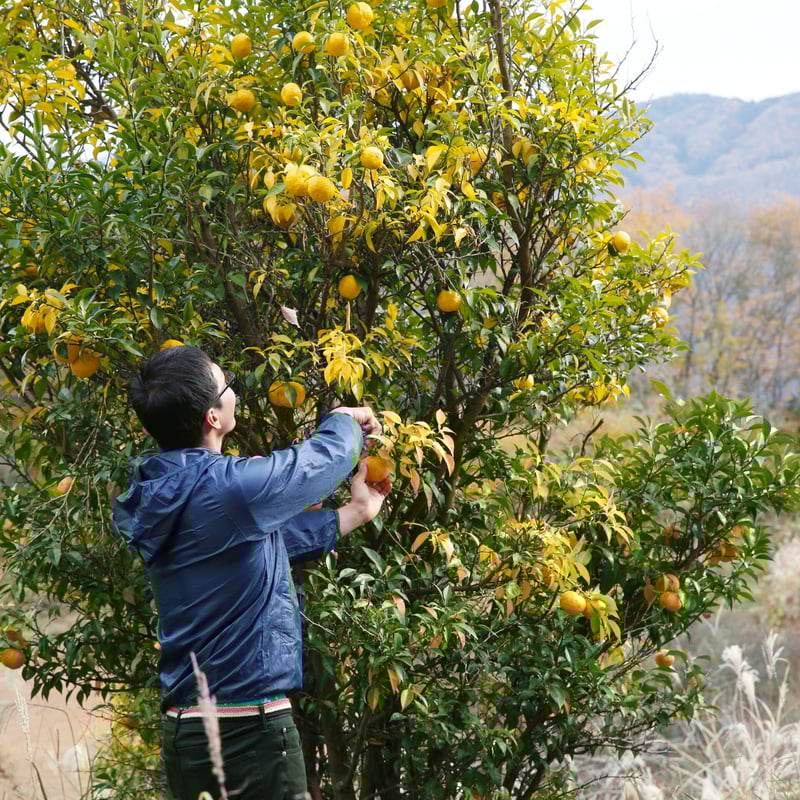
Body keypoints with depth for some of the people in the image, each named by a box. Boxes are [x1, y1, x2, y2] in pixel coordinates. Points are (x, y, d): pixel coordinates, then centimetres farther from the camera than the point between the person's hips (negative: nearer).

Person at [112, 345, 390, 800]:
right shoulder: (227, 488, -21)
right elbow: (325, 456, -4)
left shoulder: (161, 496, 5)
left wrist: (355, 513, 27)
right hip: (246, 728, -8)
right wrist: (348, 420, 18)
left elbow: (277, 535, 18)